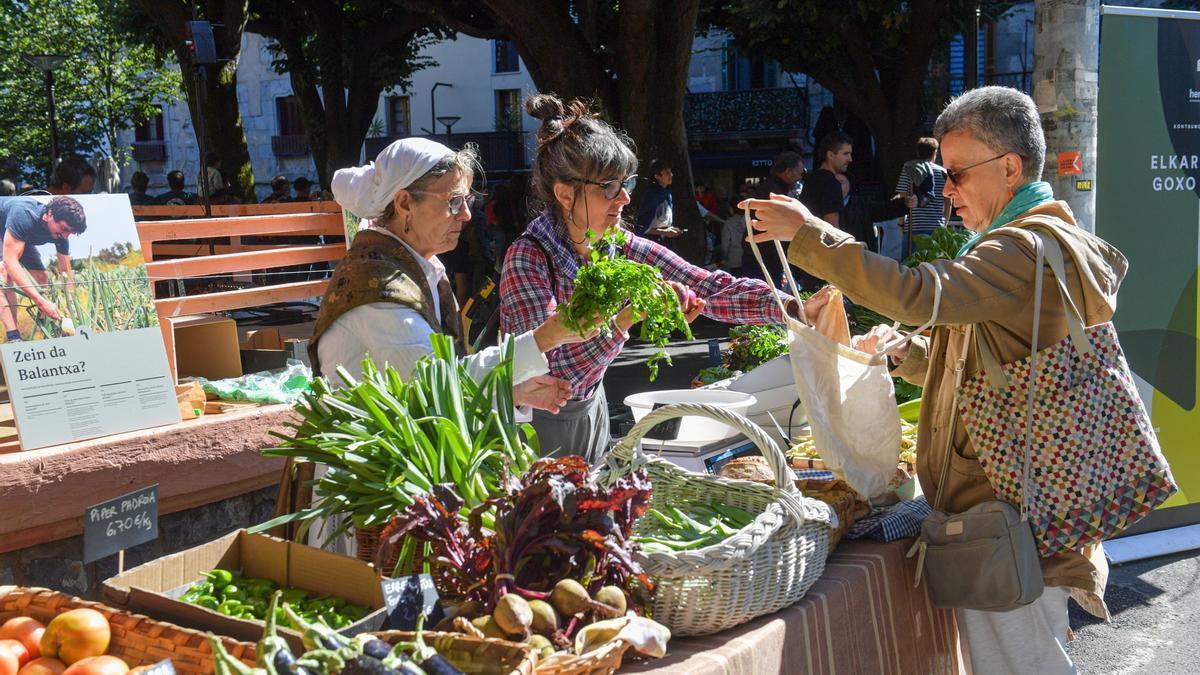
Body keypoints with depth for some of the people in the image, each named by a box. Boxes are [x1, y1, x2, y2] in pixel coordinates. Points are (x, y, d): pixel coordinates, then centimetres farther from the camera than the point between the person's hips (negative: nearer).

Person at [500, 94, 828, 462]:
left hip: (590, 411, 6)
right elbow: (555, 371, -31)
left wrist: (796, 308, -24)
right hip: (534, 422, -6)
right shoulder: (528, 259, -22)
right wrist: (629, 314, -39)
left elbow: (711, 289, -11)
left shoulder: (624, 249, -5)